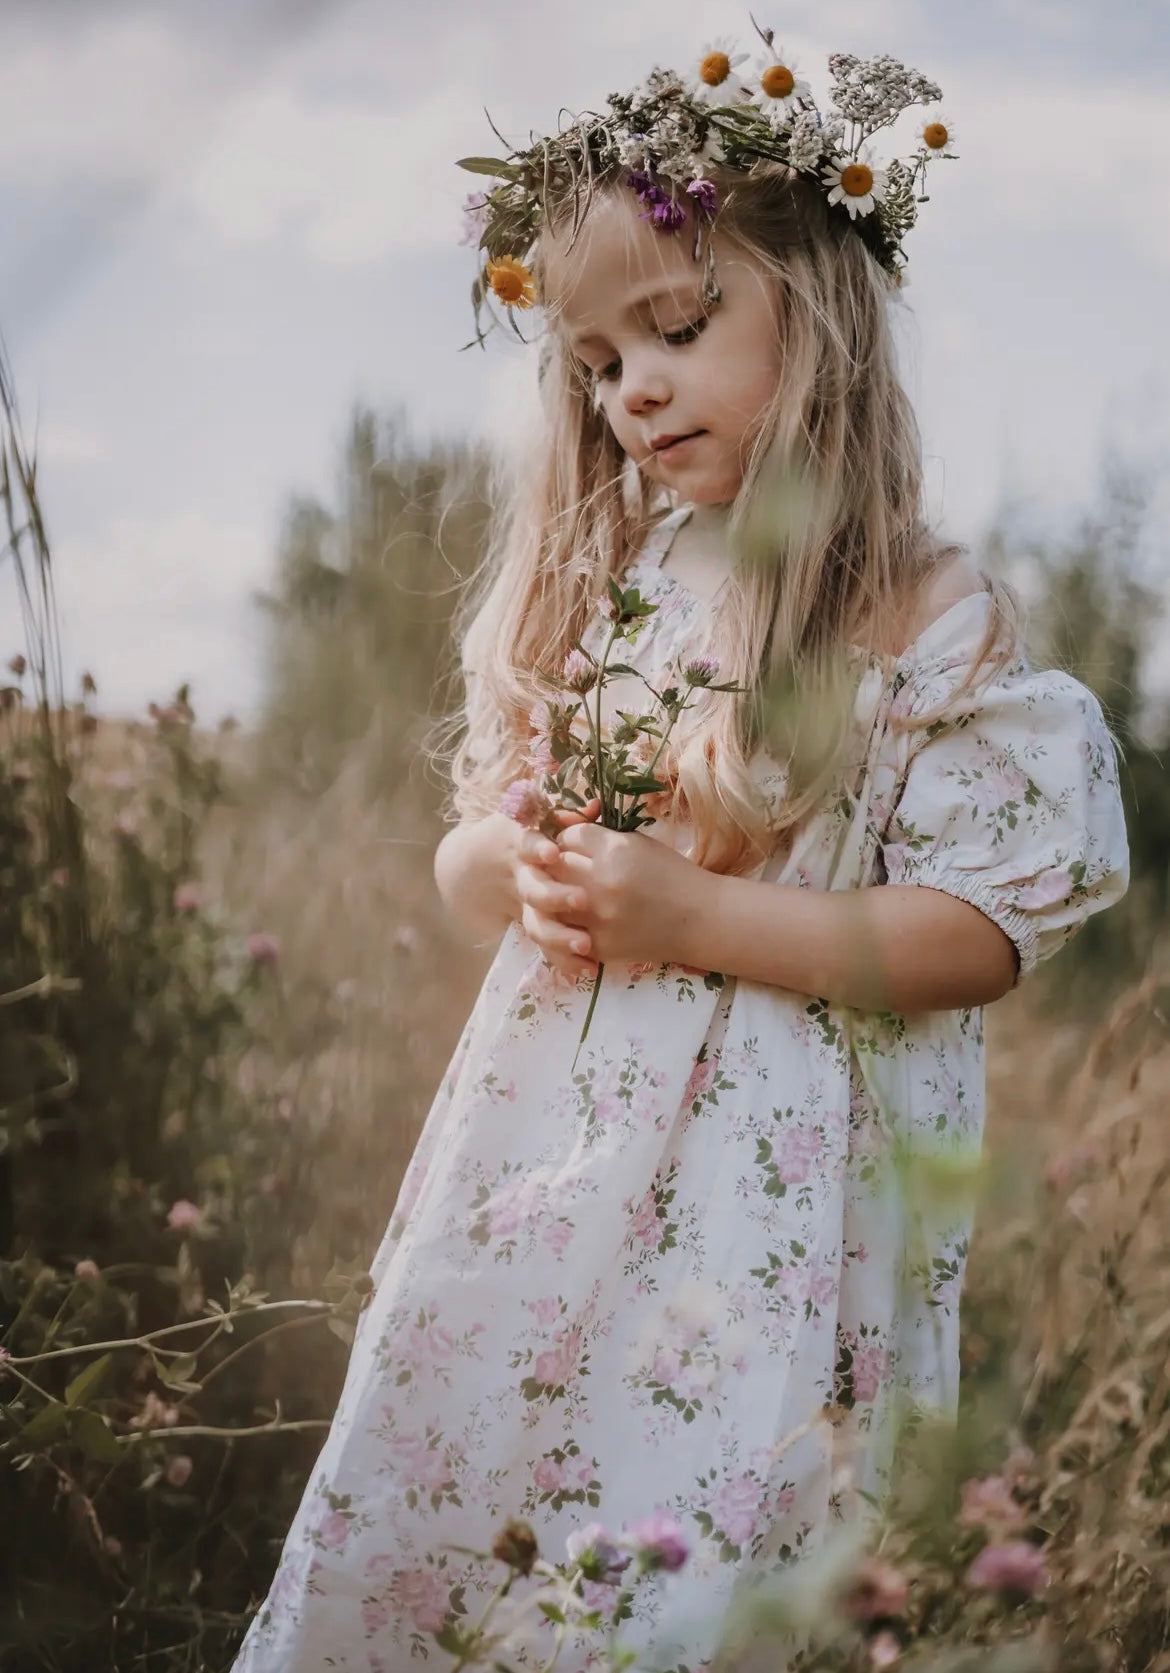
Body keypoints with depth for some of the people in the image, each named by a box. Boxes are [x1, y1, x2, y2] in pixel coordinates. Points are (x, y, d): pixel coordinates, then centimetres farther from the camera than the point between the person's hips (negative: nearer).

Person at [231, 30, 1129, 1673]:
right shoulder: (592, 585, 10)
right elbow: (464, 864, 16)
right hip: (537, 1164, 6)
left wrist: (693, 913, -19)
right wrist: (520, 870, -8)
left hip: (755, 1200, -5)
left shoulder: (925, 613, -8)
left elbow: (981, 935, -12)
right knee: (413, 1524, 10)